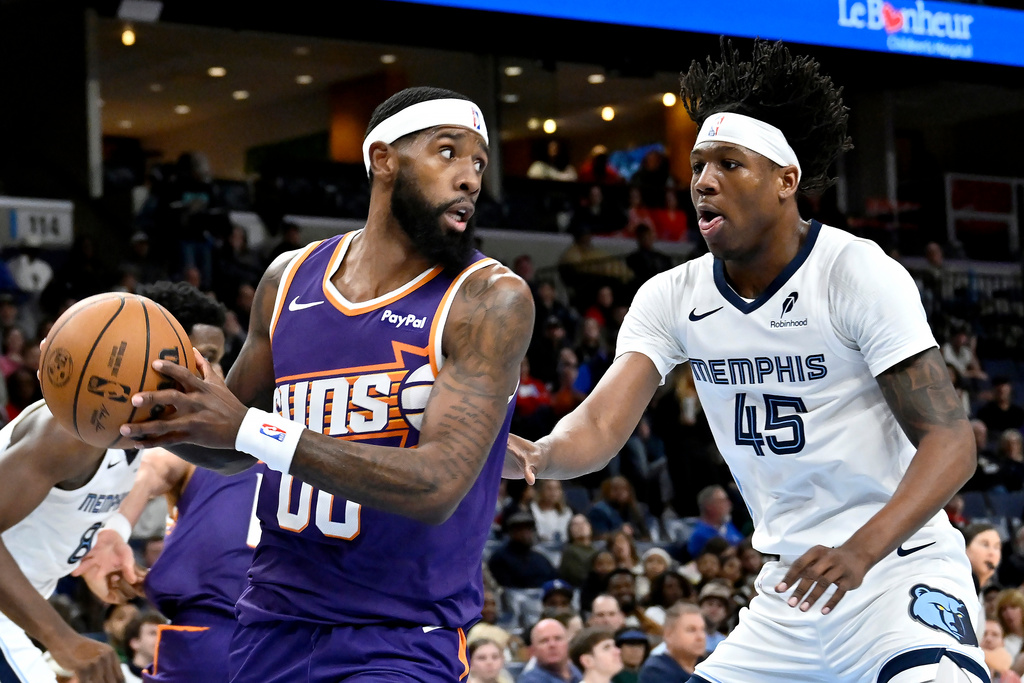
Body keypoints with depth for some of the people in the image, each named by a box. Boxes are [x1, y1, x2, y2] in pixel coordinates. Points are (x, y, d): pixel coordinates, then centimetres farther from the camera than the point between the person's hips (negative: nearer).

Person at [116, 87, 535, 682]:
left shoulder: (492, 300, -11)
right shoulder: (290, 279, 5)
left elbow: (437, 486, -22)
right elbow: (234, 452, 18)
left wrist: (250, 428, -25)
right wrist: (164, 420, -5)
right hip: (274, 620, 5)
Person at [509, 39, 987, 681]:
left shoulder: (859, 273, -13)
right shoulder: (672, 298, 3)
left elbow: (951, 442, -17)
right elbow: (600, 428, -9)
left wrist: (860, 551, -33)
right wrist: (533, 455, -33)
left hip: (898, 566, -6)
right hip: (788, 592, 6)